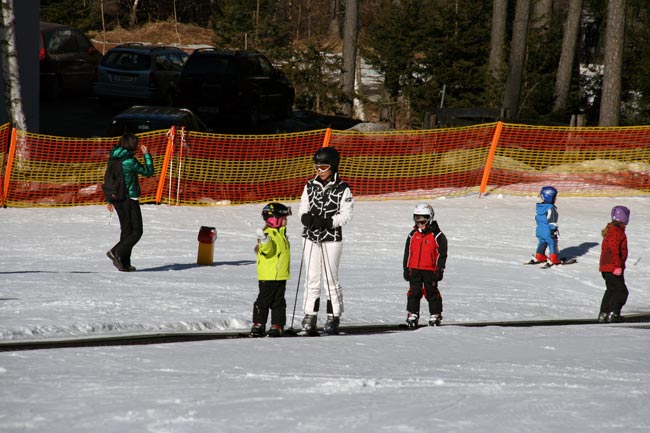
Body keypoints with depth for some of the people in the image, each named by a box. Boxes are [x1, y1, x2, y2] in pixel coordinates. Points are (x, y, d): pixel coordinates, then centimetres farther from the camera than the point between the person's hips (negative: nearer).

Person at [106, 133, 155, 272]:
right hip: (129, 199, -8)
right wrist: (147, 155, 2)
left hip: (117, 199, 8)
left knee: (126, 230, 14)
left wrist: (110, 200, 19)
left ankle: (124, 264, 13)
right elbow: (149, 172, -7)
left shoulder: (113, 159, 7)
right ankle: (116, 252, -16)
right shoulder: (130, 161, -16)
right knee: (136, 231, -1)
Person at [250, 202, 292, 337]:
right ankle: (258, 324, 4)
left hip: (281, 275, 8)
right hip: (268, 276, -8)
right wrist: (264, 242, -46)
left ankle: (277, 325, 13)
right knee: (264, 300, -2)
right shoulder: (268, 233, -15)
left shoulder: (281, 233, 14)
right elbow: (268, 251, -29)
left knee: (278, 302, 9)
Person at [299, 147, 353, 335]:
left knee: (330, 278, -1)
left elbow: (346, 215, -7)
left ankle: (334, 316, 8)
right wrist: (306, 217, -14)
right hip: (312, 238, 4)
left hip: (332, 239, -4)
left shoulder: (342, 189, -4)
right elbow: (304, 208, 10)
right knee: (312, 278, 5)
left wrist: (328, 222, -21)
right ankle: (310, 315, 11)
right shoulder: (310, 186, 8)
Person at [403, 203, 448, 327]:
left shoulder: (437, 236, -3)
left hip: (430, 270, -4)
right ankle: (412, 314, 12)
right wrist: (406, 268, 11)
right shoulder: (412, 235, 10)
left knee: (432, 293, 3)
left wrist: (439, 269, -6)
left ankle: (435, 315, 12)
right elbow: (407, 253, 15)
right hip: (414, 269, 4)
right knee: (413, 293, 4)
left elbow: (442, 253, -2)